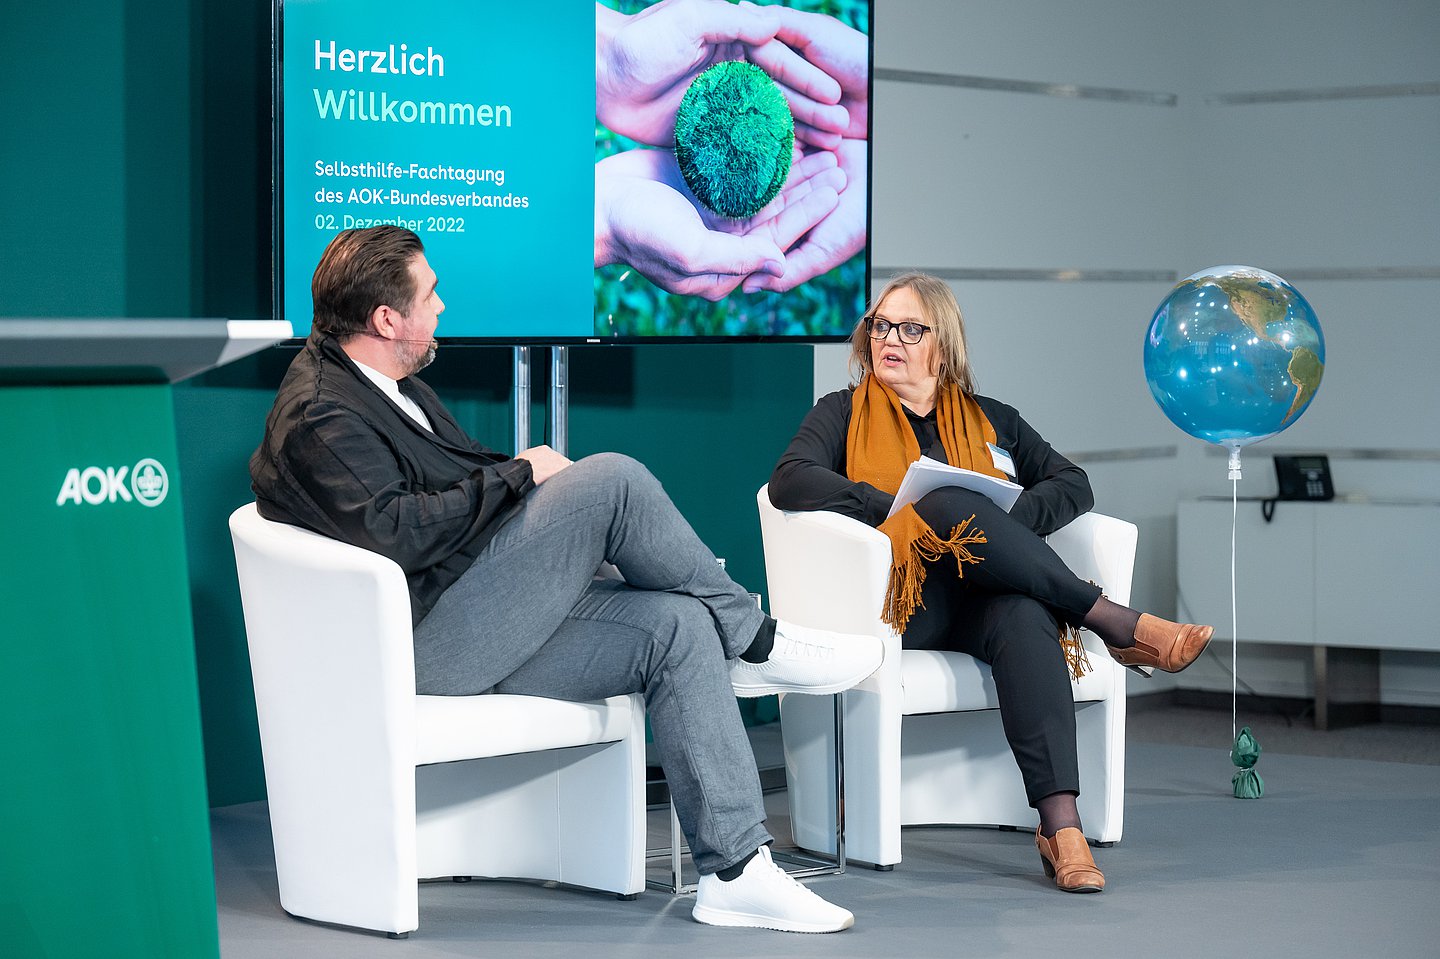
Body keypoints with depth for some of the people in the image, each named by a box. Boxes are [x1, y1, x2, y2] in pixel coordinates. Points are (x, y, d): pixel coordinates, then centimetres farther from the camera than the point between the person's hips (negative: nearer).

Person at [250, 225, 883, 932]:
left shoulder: (390, 385, 19)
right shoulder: (317, 417, -13)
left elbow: (463, 476, 28)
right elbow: (393, 530, -26)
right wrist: (517, 475, -15)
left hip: (482, 628, 10)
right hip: (426, 641, -10)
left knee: (677, 625, -6)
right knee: (612, 479, -18)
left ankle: (735, 872, -8)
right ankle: (754, 640, 1)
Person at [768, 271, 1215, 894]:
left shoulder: (989, 420, 25)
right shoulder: (843, 414, 17)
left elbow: (1072, 481, 16)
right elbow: (790, 481, -2)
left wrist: (1008, 520, -6)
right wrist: (899, 509, -14)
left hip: (989, 598, 2)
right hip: (900, 598, -2)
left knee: (1026, 618, -36)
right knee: (947, 504, -33)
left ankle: (1060, 825, -50)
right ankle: (1119, 625, -30)